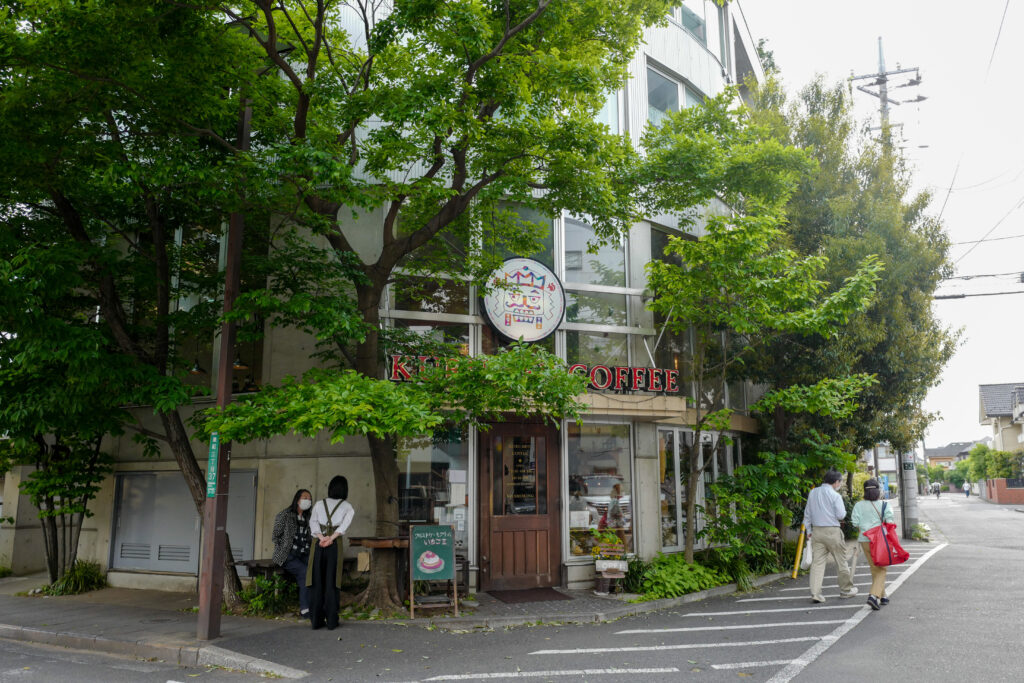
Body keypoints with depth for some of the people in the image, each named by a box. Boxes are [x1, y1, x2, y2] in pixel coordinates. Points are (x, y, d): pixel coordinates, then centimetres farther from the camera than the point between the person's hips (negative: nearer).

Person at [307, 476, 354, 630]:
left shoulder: (319, 504, 15)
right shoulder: (347, 506, 9)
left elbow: (313, 522, 0)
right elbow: (345, 524, -8)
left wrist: (321, 538, -10)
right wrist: (332, 538, -14)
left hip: (318, 544, 1)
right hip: (335, 545, -1)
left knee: (317, 582, 6)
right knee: (331, 583, 3)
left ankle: (316, 620, 8)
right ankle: (331, 621, 4)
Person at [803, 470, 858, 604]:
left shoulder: (812, 493, 9)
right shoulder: (835, 495, -9)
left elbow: (807, 514, 14)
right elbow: (841, 515, -10)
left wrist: (808, 530, 21)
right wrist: (843, 511, 11)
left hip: (816, 531, 5)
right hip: (832, 531, -5)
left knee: (817, 562, 1)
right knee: (841, 562, 12)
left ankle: (815, 593, -7)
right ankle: (846, 590, 25)